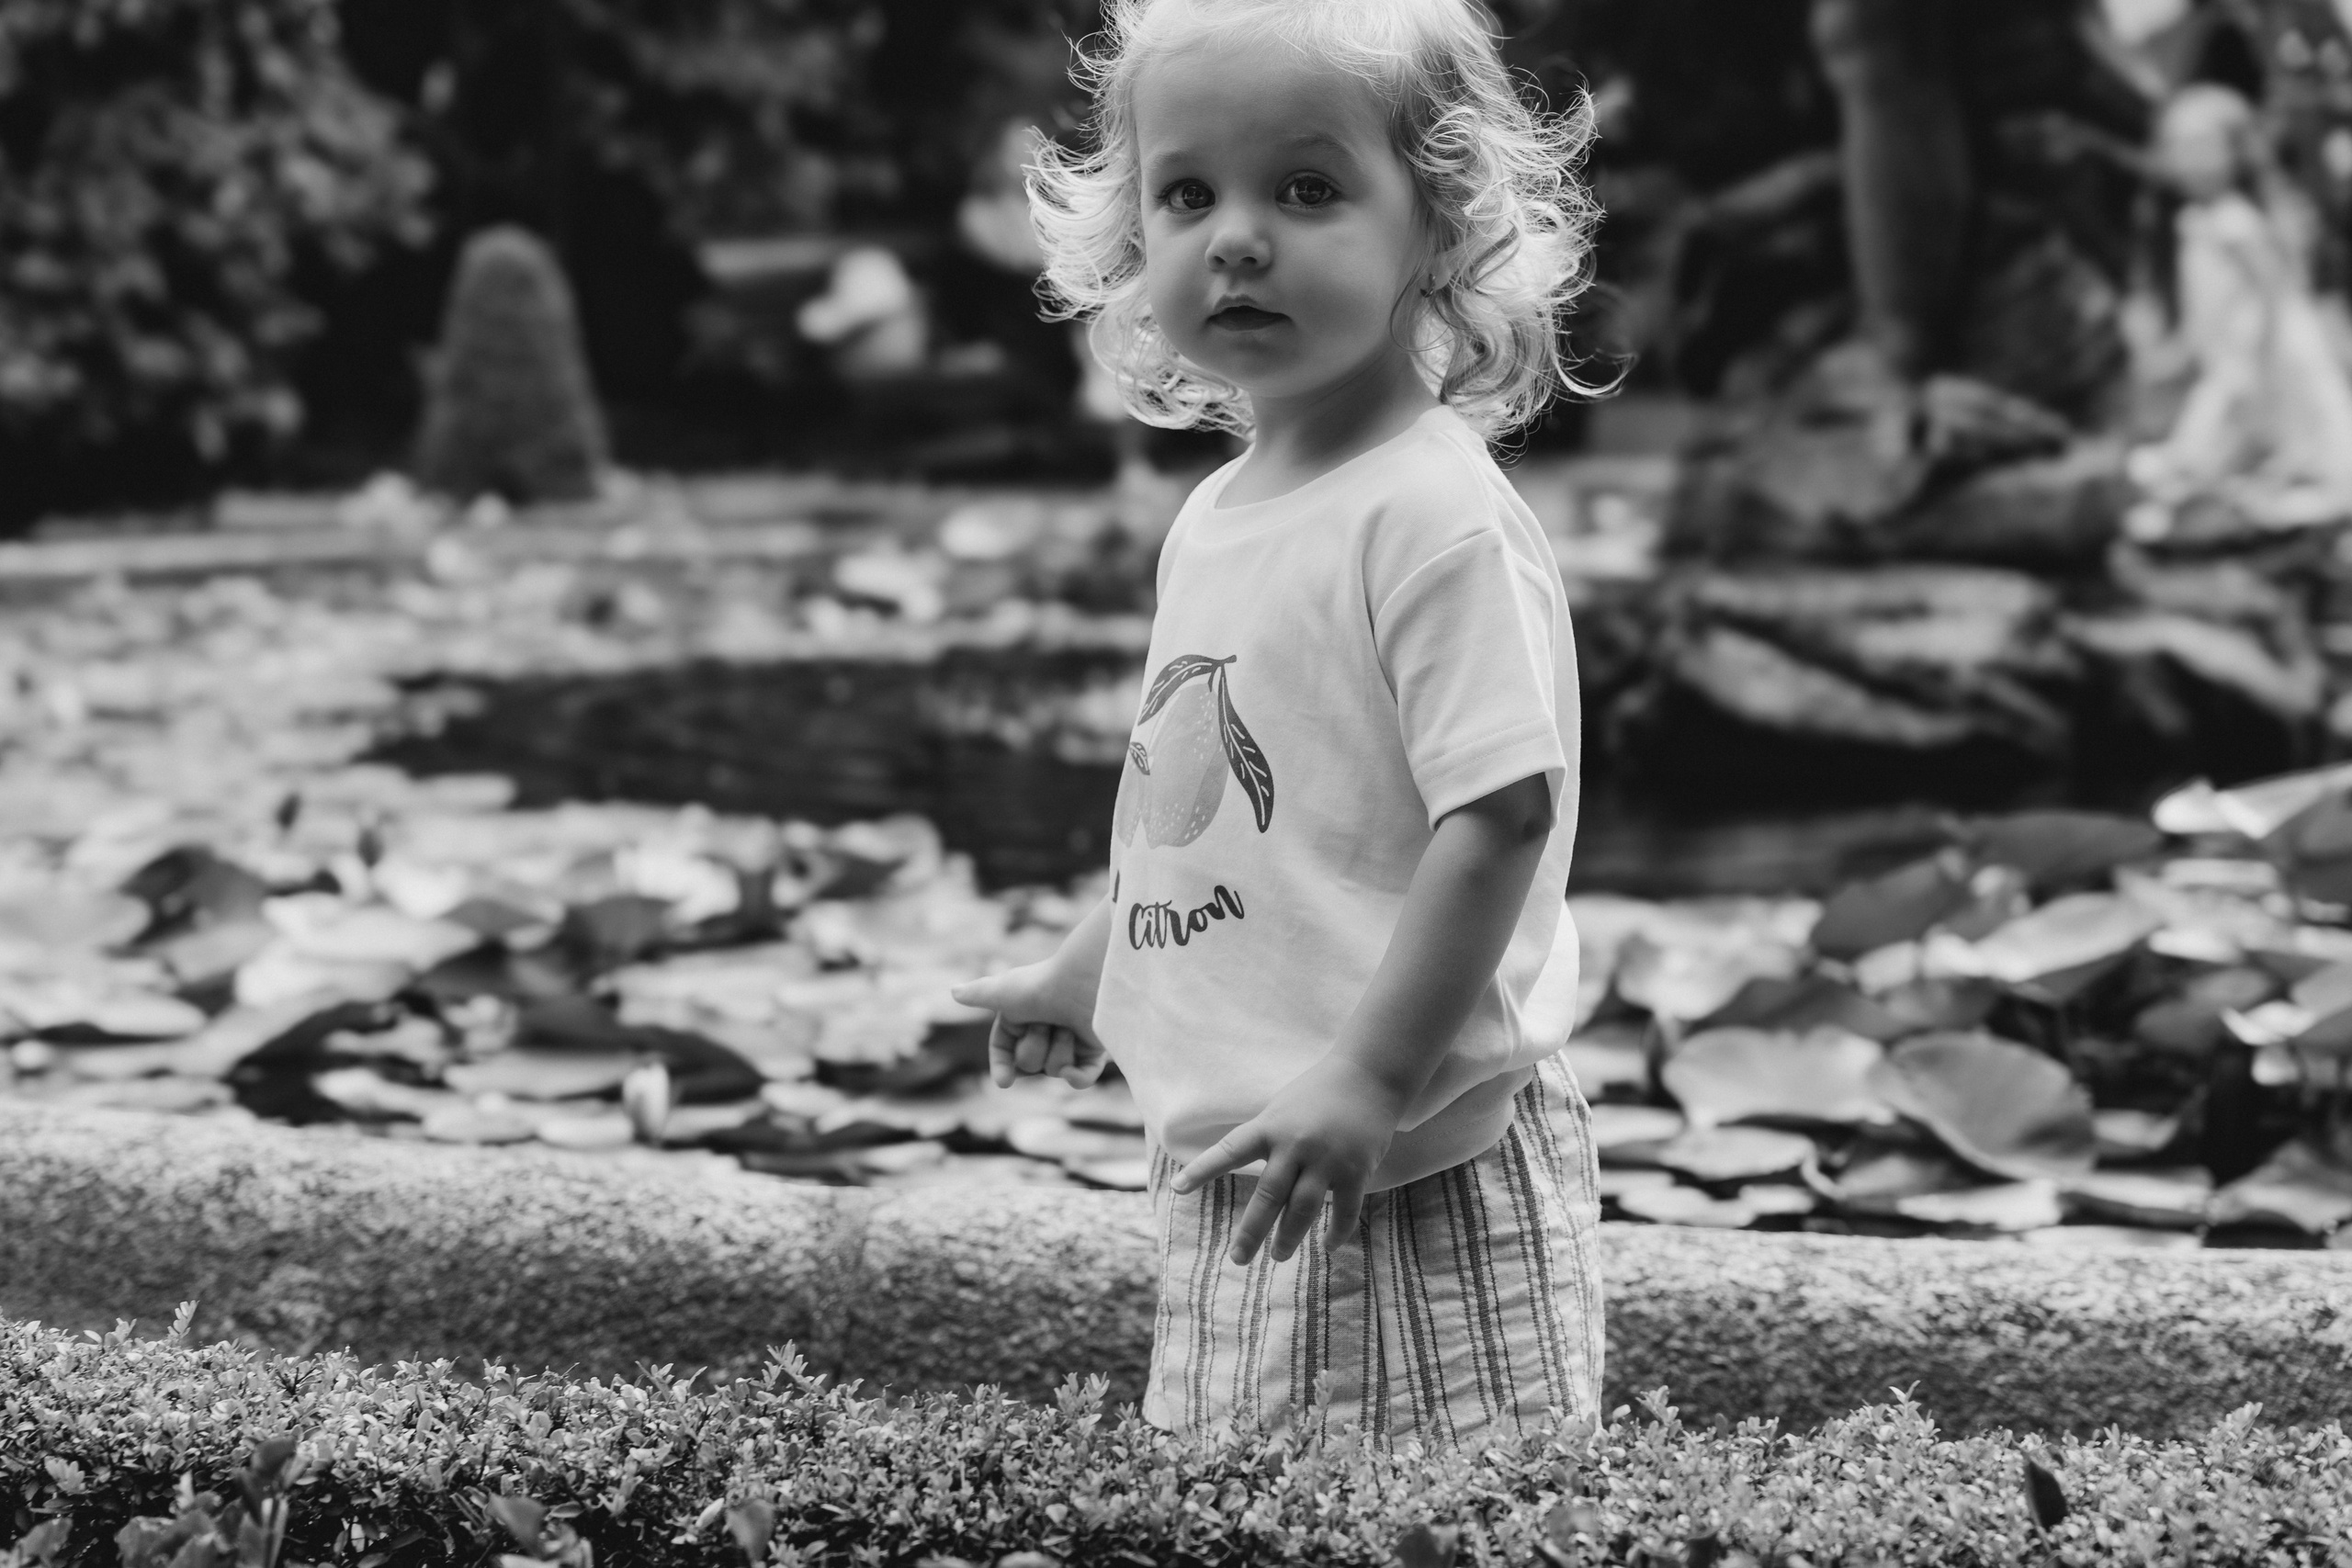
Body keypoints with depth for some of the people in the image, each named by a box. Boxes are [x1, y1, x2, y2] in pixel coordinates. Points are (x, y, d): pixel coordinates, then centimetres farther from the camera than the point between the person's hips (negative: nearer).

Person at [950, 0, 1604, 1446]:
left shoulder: (1436, 513, -17)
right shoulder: (1217, 519, 10)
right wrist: (1087, 977, 29)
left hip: (1415, 1170, -9)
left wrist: (1373, 1078, -26)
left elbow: (1501, 811, -22)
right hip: (1231, 1165, 9)